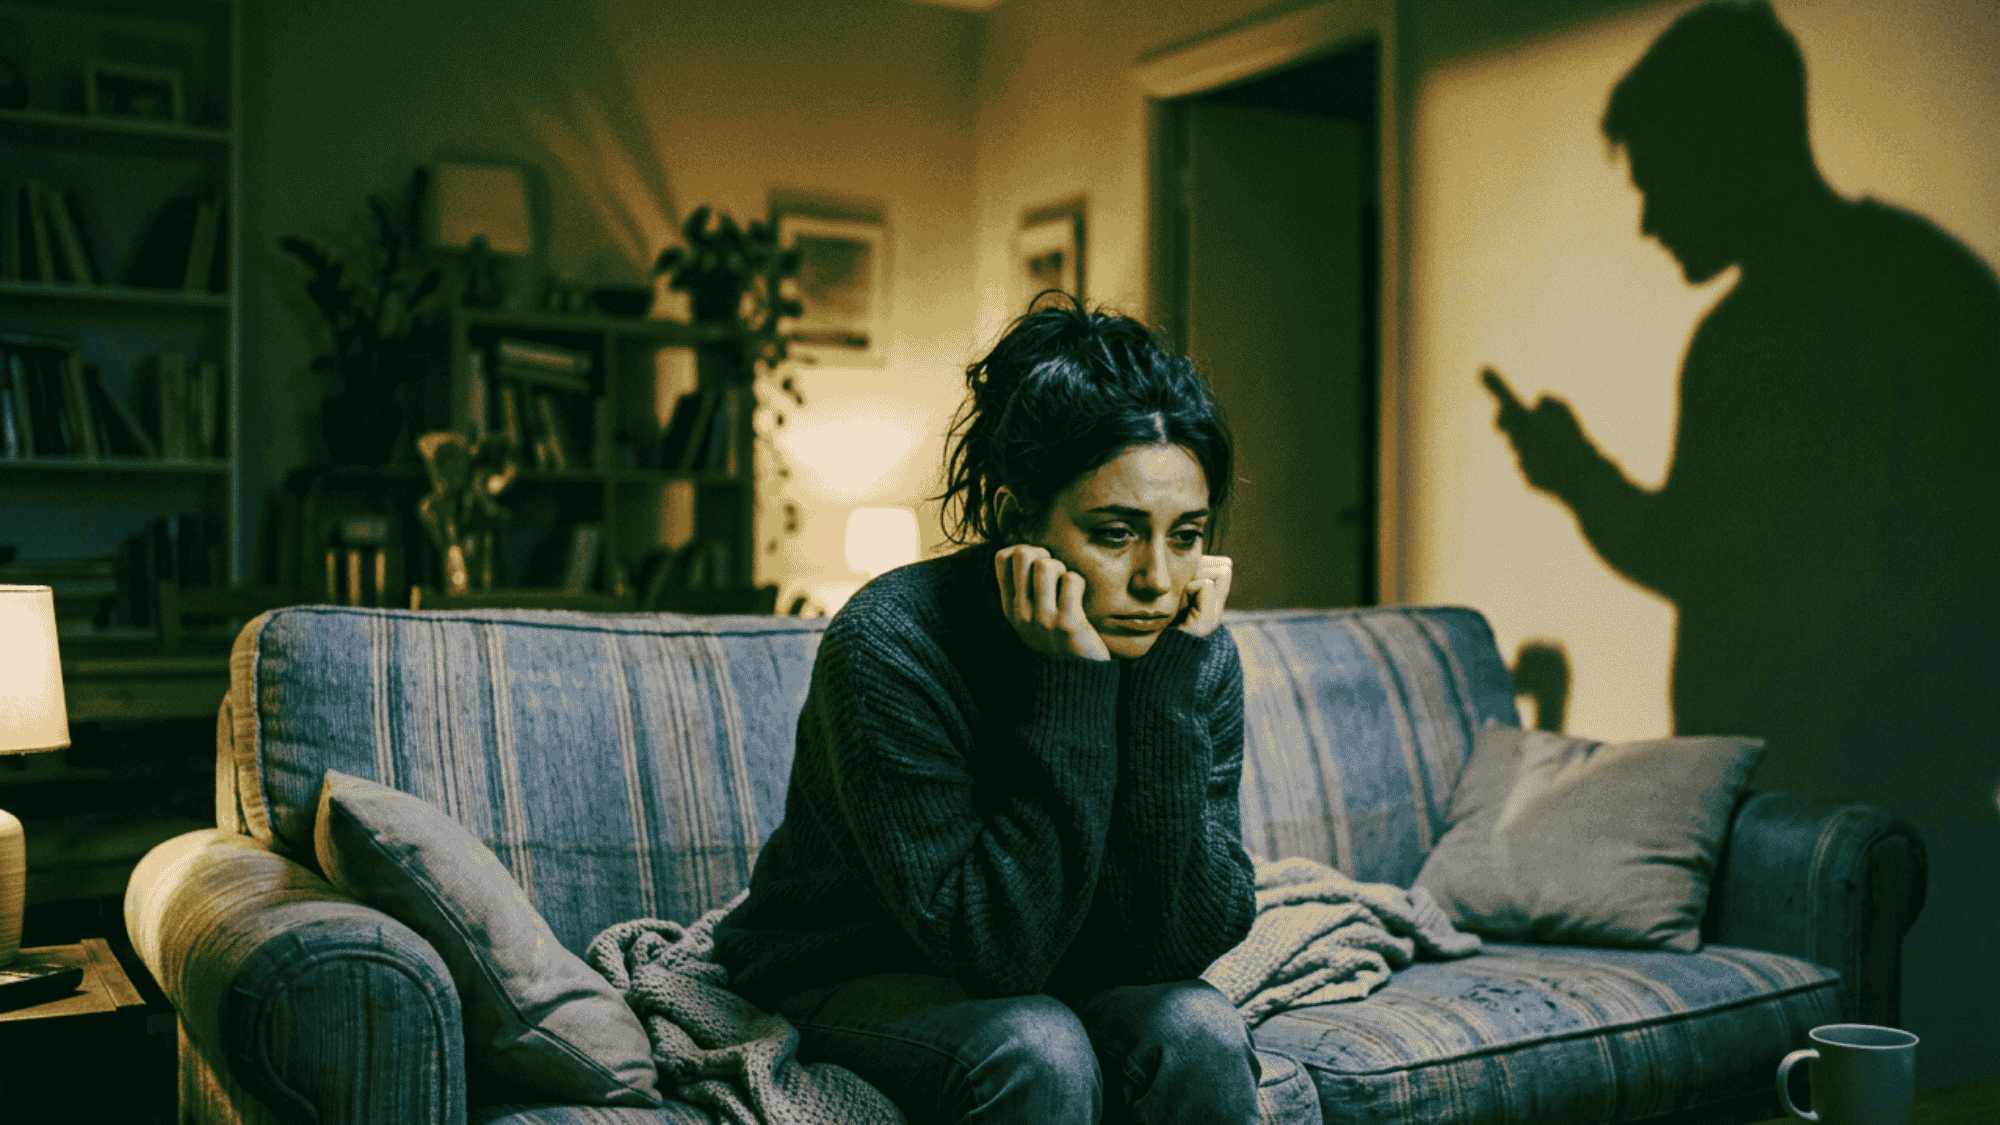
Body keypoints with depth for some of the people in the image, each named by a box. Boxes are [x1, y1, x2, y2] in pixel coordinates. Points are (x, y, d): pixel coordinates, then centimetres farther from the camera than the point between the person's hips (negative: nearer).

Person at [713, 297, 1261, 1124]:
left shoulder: (1199, 657, -14)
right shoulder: (890, 646, -27)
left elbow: (1185, 943, -19)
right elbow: (998, 949, -29)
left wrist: (1171, 679, -27)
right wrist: (1070, 686, -34)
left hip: (1060, 984, 4)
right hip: (852, 975, -4)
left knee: (1197, 1031, -26)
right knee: (1036, 1050, -32)